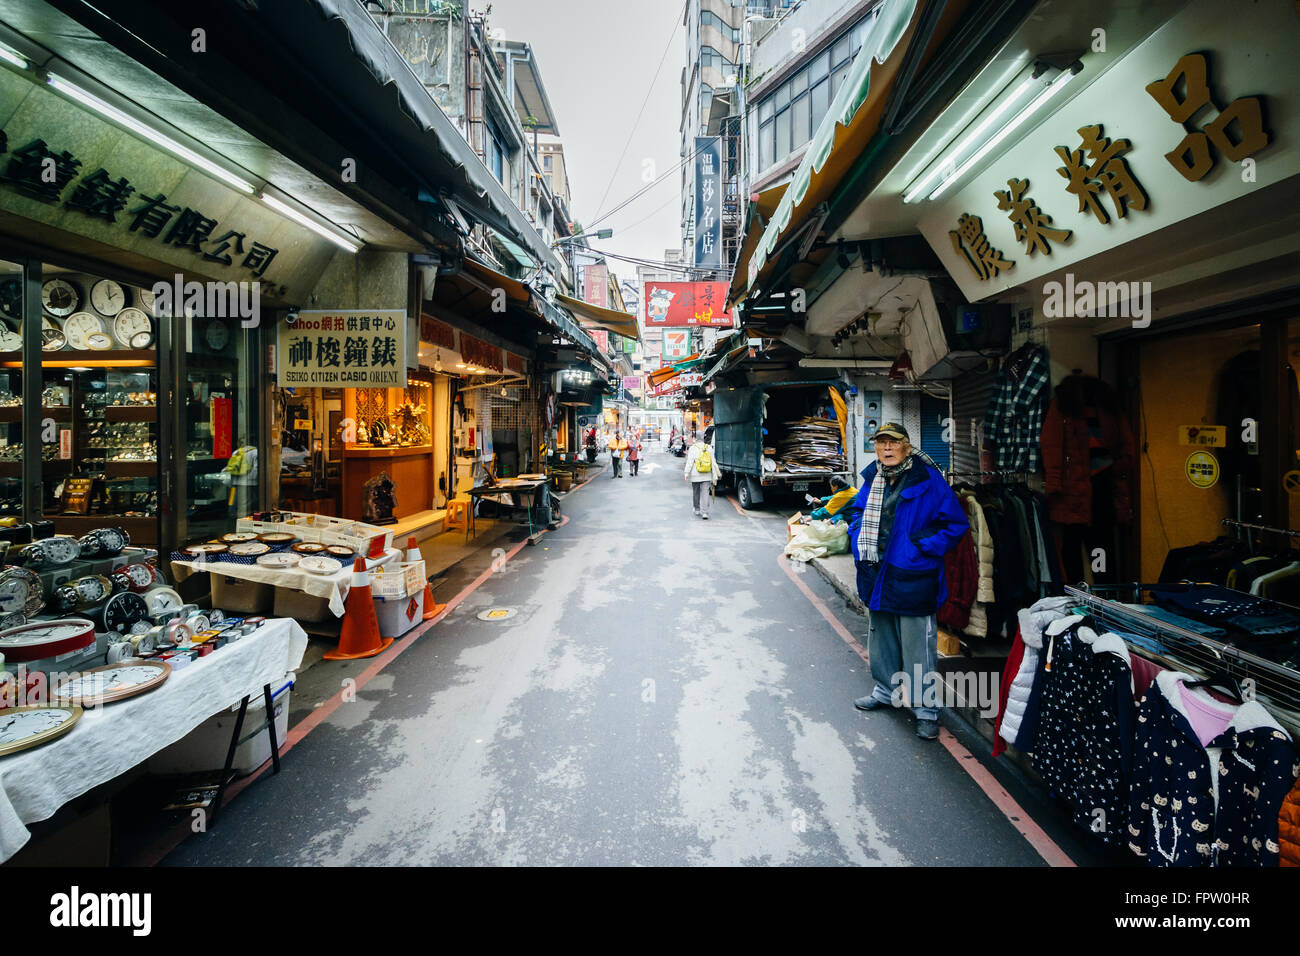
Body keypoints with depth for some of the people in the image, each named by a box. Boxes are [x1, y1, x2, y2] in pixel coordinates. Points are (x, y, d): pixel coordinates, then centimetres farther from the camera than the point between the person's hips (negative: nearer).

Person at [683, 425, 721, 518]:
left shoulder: (693, 448, -5)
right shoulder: (709, 448, 4)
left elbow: (690, 462, -11)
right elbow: (713, 462, 7)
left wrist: (687, 473, -10)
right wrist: (717, 473, 16)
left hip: (695, 476, -1)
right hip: (707, 476, 1)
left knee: (696, 492, 15)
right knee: (705, 493, -1)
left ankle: (697, 509, 29)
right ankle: (704, 512, -9)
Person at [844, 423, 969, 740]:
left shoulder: (928, 480, -12)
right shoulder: (872, 479, 5)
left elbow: (955, 523, -9)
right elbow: (857, 512, 20)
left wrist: (923, 547, -15)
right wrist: (860, 542, 6)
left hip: (912, 579, -6)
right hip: (877, 576, 6)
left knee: (918, 645, 3)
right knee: (881, 637, 21)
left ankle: (926, 709, 20)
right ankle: (885, 691, 40)